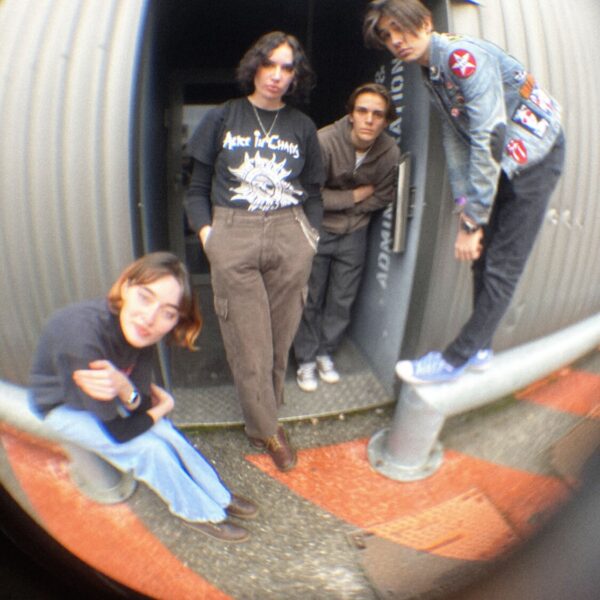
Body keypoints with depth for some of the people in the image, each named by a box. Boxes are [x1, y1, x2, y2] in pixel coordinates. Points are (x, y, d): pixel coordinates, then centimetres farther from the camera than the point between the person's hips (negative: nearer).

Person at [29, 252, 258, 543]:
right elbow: (119, 431, -31)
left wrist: (124, 388, -42)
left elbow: (142, 401, -19)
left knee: (167, 434, -4)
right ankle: (200, 513, 8)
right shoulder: (84, 338, -42)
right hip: (64, 408, -5)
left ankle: (220, 498, 16)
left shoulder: (139, 329, -23)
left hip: (105, 394, 5)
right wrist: (161, 408, -14)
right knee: (149, 449, -15)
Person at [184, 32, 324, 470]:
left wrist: (311, 234, 5)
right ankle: (267, 429, 20)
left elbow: (313, 191, 18)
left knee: (281, 338, 6)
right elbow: (198, 187, 10)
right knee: (249, 342, 1)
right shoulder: (222, 118, 10)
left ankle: (265, 415, 27)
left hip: (290, 237, 2)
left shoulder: (302, 126, 15)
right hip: (233, 237, -1)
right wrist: (206, 230, -4)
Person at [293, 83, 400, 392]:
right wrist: (356, 195, -15)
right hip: (317, 230, -3)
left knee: (342, 299, 12)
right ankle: (306, 360, 23)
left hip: (354, 233, 3)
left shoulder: (390, 152, -14)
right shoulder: (325, 141, -24)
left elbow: (382, 197, -2)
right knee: (310, 299, 4)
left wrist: (340, 205, -10)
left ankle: (325, 353, 32)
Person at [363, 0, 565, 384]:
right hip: (503, 162, 9)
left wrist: (472, 223, -26)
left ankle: (457, 359, 0)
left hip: (534, 156, -9)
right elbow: (456, 140, 5)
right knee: (483, 256, 9)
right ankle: (480, 349, 20)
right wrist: (465, 211, -2)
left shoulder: (463, 55, -22)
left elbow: (489, 138, -28)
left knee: (502, 265, -6)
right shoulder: (431, 72, 6)